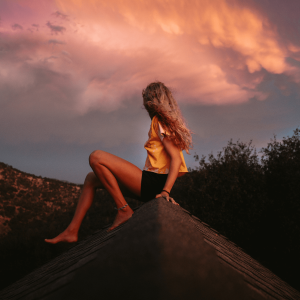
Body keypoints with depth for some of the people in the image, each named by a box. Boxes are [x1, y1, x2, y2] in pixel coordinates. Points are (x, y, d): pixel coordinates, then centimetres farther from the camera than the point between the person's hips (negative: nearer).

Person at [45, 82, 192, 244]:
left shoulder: (159, 121, -5)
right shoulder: (168, 123, 23)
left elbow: (176, 158, -17)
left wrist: (166, 190, -25)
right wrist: (164, 188, 13)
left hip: (153, 183, -10)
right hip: (151, 184, 10)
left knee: (96, 157, -18)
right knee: (91, 178, 14)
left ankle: (124, 210, -14)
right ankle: (72, 231, 7)